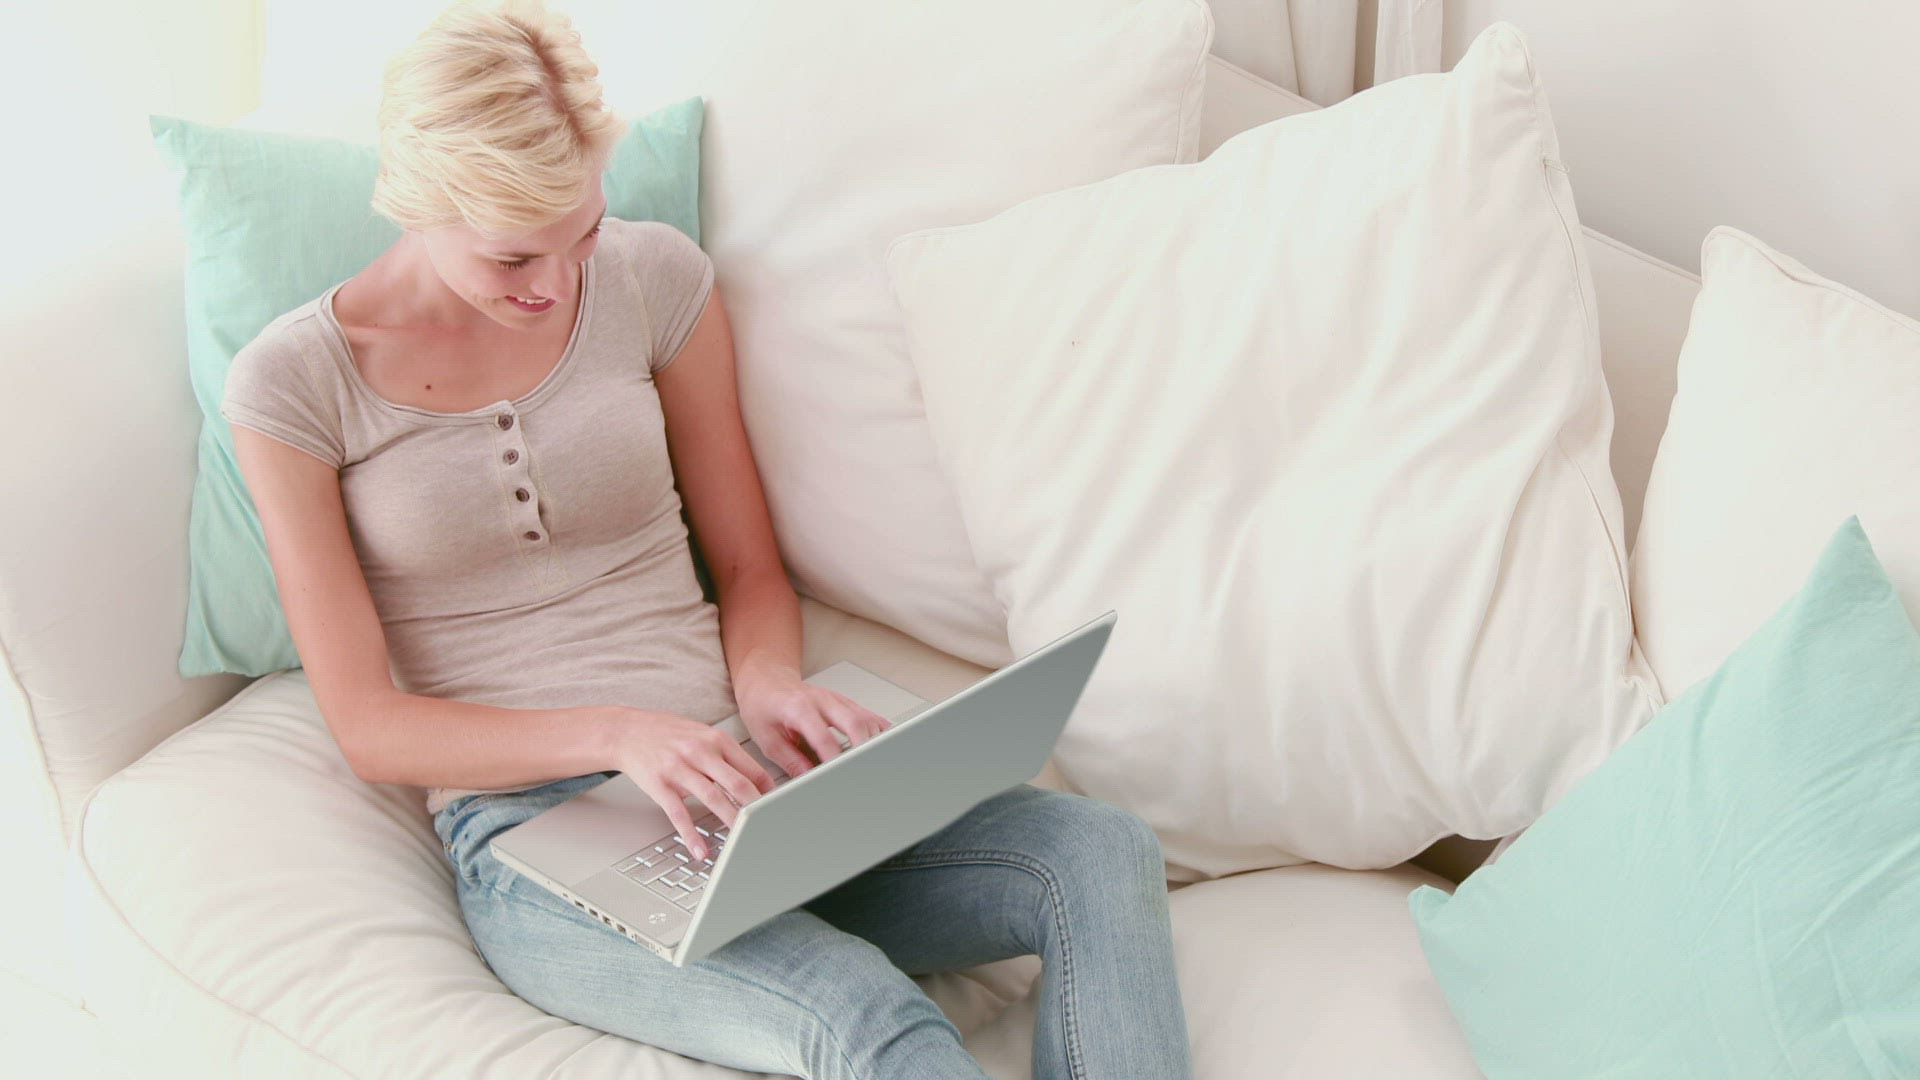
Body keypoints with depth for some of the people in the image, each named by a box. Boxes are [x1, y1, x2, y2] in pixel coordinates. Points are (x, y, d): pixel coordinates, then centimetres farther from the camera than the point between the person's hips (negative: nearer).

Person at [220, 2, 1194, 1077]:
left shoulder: (655, 278, 7)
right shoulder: (292, 384, -2)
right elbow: (369, 725, -4)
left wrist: (768, 686, -9)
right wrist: (619, 735, -20)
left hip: (731, 780, 4)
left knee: (1103, 852, -24)